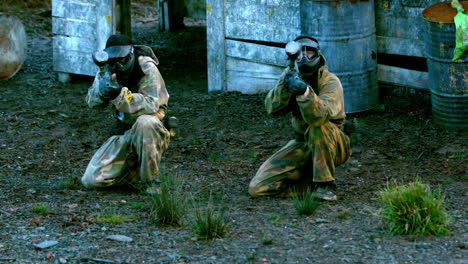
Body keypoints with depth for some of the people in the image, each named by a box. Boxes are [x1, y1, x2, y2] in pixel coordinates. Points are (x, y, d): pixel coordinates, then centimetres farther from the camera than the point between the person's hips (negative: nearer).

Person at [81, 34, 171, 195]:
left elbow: (151, 105, -29)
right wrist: (101, 91, -27)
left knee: (145, 122, -41)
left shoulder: (148, 70, -17)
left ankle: (151, 180, -23)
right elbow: (91, 101, -3)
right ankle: (137, 172, 13)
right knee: (91, 180, -10)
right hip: (123, 135, 5)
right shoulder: (107, 69, 1)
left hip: (151, 133, -5)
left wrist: (121, 93, -43)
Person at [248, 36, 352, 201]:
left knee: (319, 125, -39)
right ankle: (313, 183, 5)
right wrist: (284, 86, -34)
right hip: (301, 144, 4)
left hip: (330, 144, -4)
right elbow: (273, 108, -17)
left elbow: (320, 116, -37)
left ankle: (325, 183, -21)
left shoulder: (330, 81, -18)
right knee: (257, 188, -10)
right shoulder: (291, 75, -2)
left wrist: (305, 91, -52)